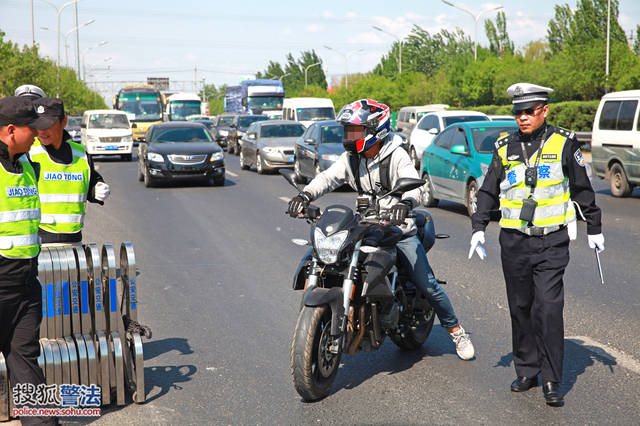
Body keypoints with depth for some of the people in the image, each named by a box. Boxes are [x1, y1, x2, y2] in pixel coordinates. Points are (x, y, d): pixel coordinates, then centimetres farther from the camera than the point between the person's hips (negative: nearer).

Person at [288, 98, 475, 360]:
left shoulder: (396, 155, -10)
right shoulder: (350, 158, 5)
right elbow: (328, 178, -10)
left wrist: (405, 203, -48)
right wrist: (305, 195, -30)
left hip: (400, 231, -4)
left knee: (427, 285, -7)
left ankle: (456, 330, 14)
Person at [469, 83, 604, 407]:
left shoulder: (563, 143, 2)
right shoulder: (505, 148, 9)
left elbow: (582, 189, 11)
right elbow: (488, 191, 16)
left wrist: (594, 228, 13)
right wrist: (478, 228, 6)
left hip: (551, 241, -3)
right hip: (514, 242, 3)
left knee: (548, 308, -10)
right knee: (520, 307, 8)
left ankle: (551, 380, -2)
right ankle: (526, 371, 19)